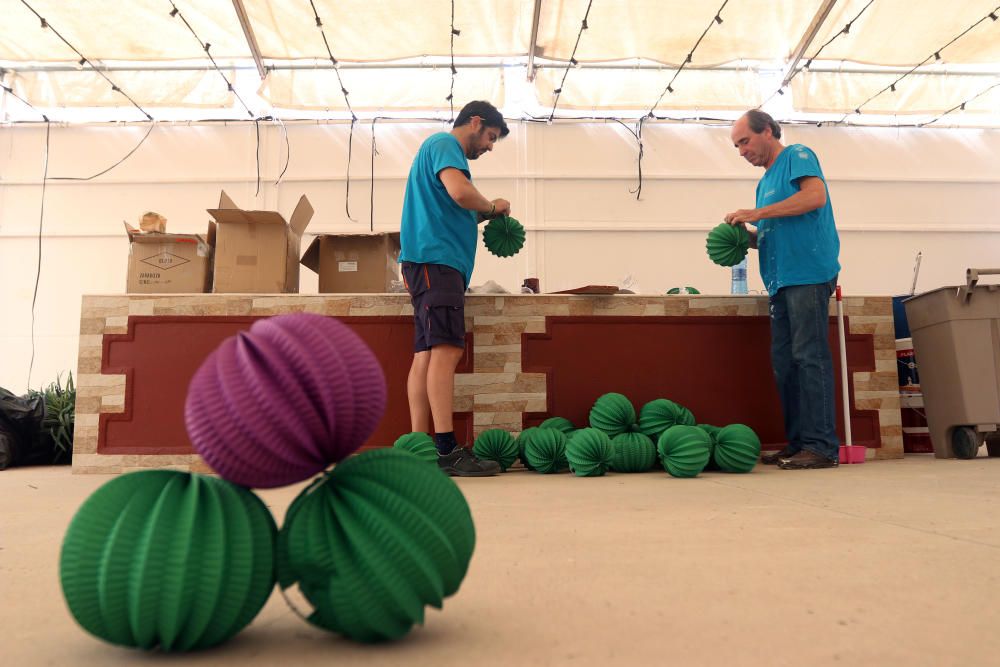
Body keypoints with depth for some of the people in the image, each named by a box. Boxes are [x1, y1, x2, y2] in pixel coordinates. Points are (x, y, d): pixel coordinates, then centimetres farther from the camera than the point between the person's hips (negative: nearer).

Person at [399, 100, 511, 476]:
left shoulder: (441, 148, 31)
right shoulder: (445, 144, 0)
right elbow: (460, 192, -19)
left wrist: (483, 216, 18)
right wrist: (491, 206, -3)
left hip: (436, 262, 10)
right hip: (435, 258, -10)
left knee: (427, 353, 3)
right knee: (446, 349, -17)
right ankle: (446, 449, -21)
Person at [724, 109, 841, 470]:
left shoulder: (797, 156, 3)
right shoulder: (766, 181, 26)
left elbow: (816, 195, -14)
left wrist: (758, 213, -13)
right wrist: (747, 236, 8)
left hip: (808, 274, -9)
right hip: (783, 280, 9)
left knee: (809, 357, -11)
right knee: (784, 360, 6)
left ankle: (822, 446, -8)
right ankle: (797, 443, 11)